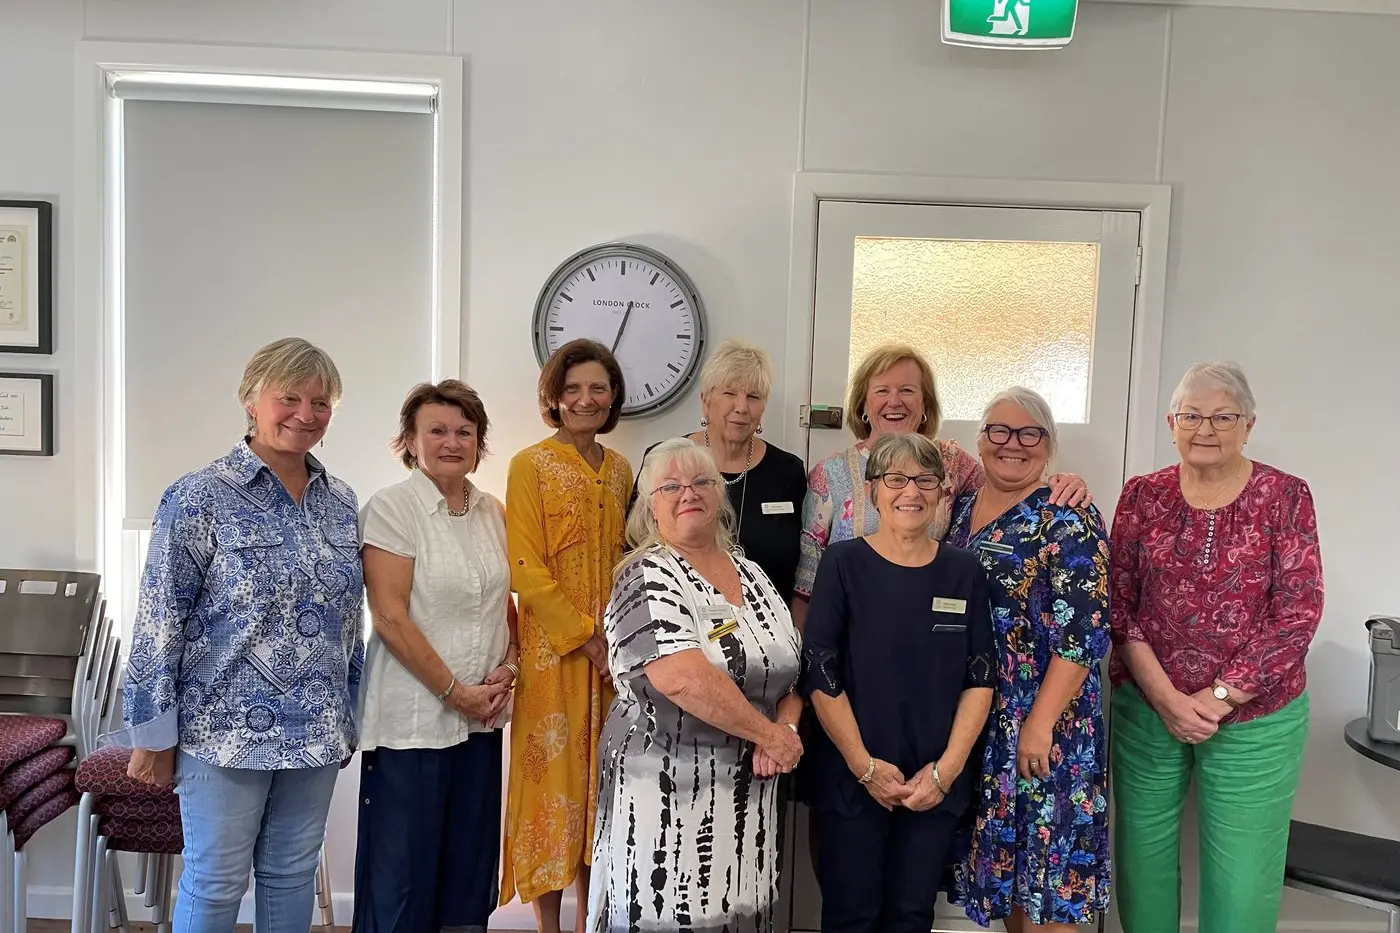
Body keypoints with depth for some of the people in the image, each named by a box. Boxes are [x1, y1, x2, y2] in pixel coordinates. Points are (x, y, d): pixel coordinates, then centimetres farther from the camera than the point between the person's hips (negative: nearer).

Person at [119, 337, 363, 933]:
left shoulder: (340, 502, 7)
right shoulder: (201, 497, -10)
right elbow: (160, 621, -9)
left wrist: (349, 716, 15)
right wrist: (154, 736, -9)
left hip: (316, 732, 5)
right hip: (226, 729, -5)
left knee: (293, 874, 16)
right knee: (216, 882, 7)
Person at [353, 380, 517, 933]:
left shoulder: (493, 513, 10)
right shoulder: (391, 508, -8)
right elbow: (391, 618, -14)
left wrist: (508, 669, 0)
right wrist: (454, 692, -14)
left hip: (482, 717, 6)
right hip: (414, 717, -5)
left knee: (471, 861, 12)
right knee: (403, 866, 2)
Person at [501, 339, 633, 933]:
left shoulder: (620, 470, 10)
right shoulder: (530, 466, -6)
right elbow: (526, 570, -11)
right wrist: (585, 637, -13)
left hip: (612, 654, 5)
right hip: (551, 650, -5)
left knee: (601, 777, 9)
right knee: (553, 773, 1)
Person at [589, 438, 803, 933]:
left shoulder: (752, 574, 10)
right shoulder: (648, 576, -12)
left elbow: (793, 668, 12)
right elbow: (683, 678, -25)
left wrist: (785, 730, -8)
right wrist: (769, 733, -16)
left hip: (747, 794, 7)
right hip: (669, 794, -6)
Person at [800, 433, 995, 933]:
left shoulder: (964, 571, 4)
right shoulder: (843, 563, -4)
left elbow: (980, 679, 3)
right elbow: (820, 675, -8)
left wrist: (947, 767, -6)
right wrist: (864, 765, -12)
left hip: (936, 780, 2)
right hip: (850, 775, -2)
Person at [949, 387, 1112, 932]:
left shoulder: (1067, 519, -11)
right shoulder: (960, 508, 9)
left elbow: (1084, 632, -17)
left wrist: (1040, 725, -20)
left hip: (1042, 722, -6)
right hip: (974, 717, 6)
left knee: (1044, 864, 1)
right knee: (1003, 851, 16)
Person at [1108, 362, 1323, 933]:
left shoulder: (1285, 496, -3)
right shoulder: (1143, 495, 2)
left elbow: (1298, 614, -8)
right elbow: (1119, 606, 0)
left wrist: (1219, 698, -12)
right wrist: (1166, 698, -11)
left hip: (1254, 719, -1)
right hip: (1146, 709, 2)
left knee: (1240, 885, 4)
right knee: (1142, 858, 11)